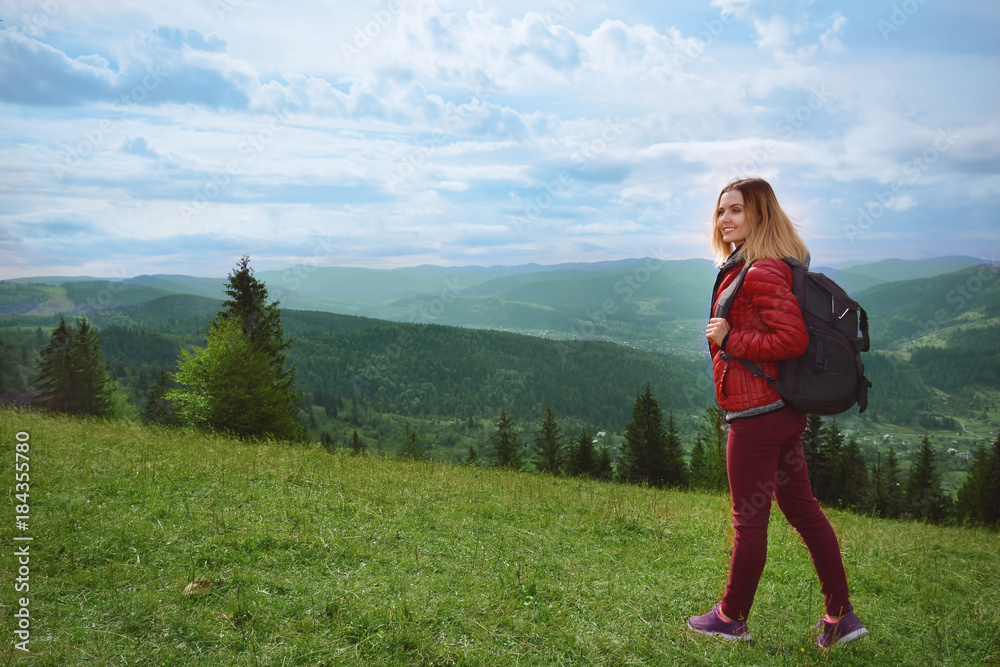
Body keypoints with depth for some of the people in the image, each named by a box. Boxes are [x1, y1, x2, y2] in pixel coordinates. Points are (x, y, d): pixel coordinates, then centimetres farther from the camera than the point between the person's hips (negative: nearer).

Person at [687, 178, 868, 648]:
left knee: (749, 520, 5)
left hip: (757, 414, -10)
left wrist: (728, 339, -18)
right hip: (783, 411, 10)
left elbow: (792, 340, -24)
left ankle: (731, 618, 22)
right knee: (804, 510, 14)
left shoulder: (763, 272, -18)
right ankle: (840, 617, 23)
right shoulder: (745, 266, 13)